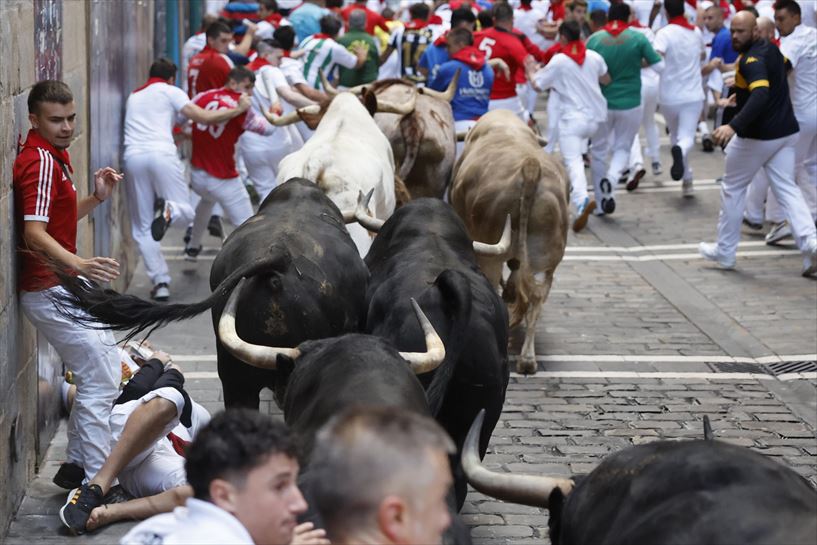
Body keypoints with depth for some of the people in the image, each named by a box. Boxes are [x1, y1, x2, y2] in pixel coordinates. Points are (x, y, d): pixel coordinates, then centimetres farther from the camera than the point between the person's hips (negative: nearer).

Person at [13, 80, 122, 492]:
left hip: (64, 287, 11)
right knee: (100, 380, -8)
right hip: (50, 290, -11)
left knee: (104, 368, 18)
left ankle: (76, 466, 25)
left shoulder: (54, 157, 14)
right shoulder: (40, 161, -18)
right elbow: (35, 234, -30)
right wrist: (77, 265, -46)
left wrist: (96, 198, 8)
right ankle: (97, 481, -3)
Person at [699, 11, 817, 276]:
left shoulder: (752, 59, -21)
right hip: (786, 132, 8)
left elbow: (760, 96, -36)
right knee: (786, 189, 5)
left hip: (757, 136, -8)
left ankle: (725, 251, 19)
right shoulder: (770, 49, 8)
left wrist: (734, 126, -47)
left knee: (732, 189, 10)